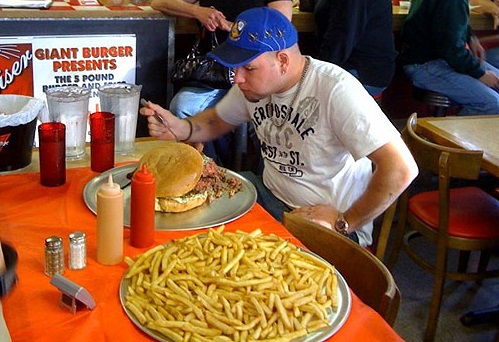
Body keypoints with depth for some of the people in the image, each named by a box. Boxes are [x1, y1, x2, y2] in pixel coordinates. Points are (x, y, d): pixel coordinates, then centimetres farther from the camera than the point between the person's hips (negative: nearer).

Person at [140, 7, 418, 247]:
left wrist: (346, 222, -19)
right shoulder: (255, 82, -2)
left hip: (328, 224, -7)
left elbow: (401, 169, -29)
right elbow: (220, 119, 16)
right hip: (271, 196, 7)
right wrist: (180, 128, -6)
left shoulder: (335, 90, -26)